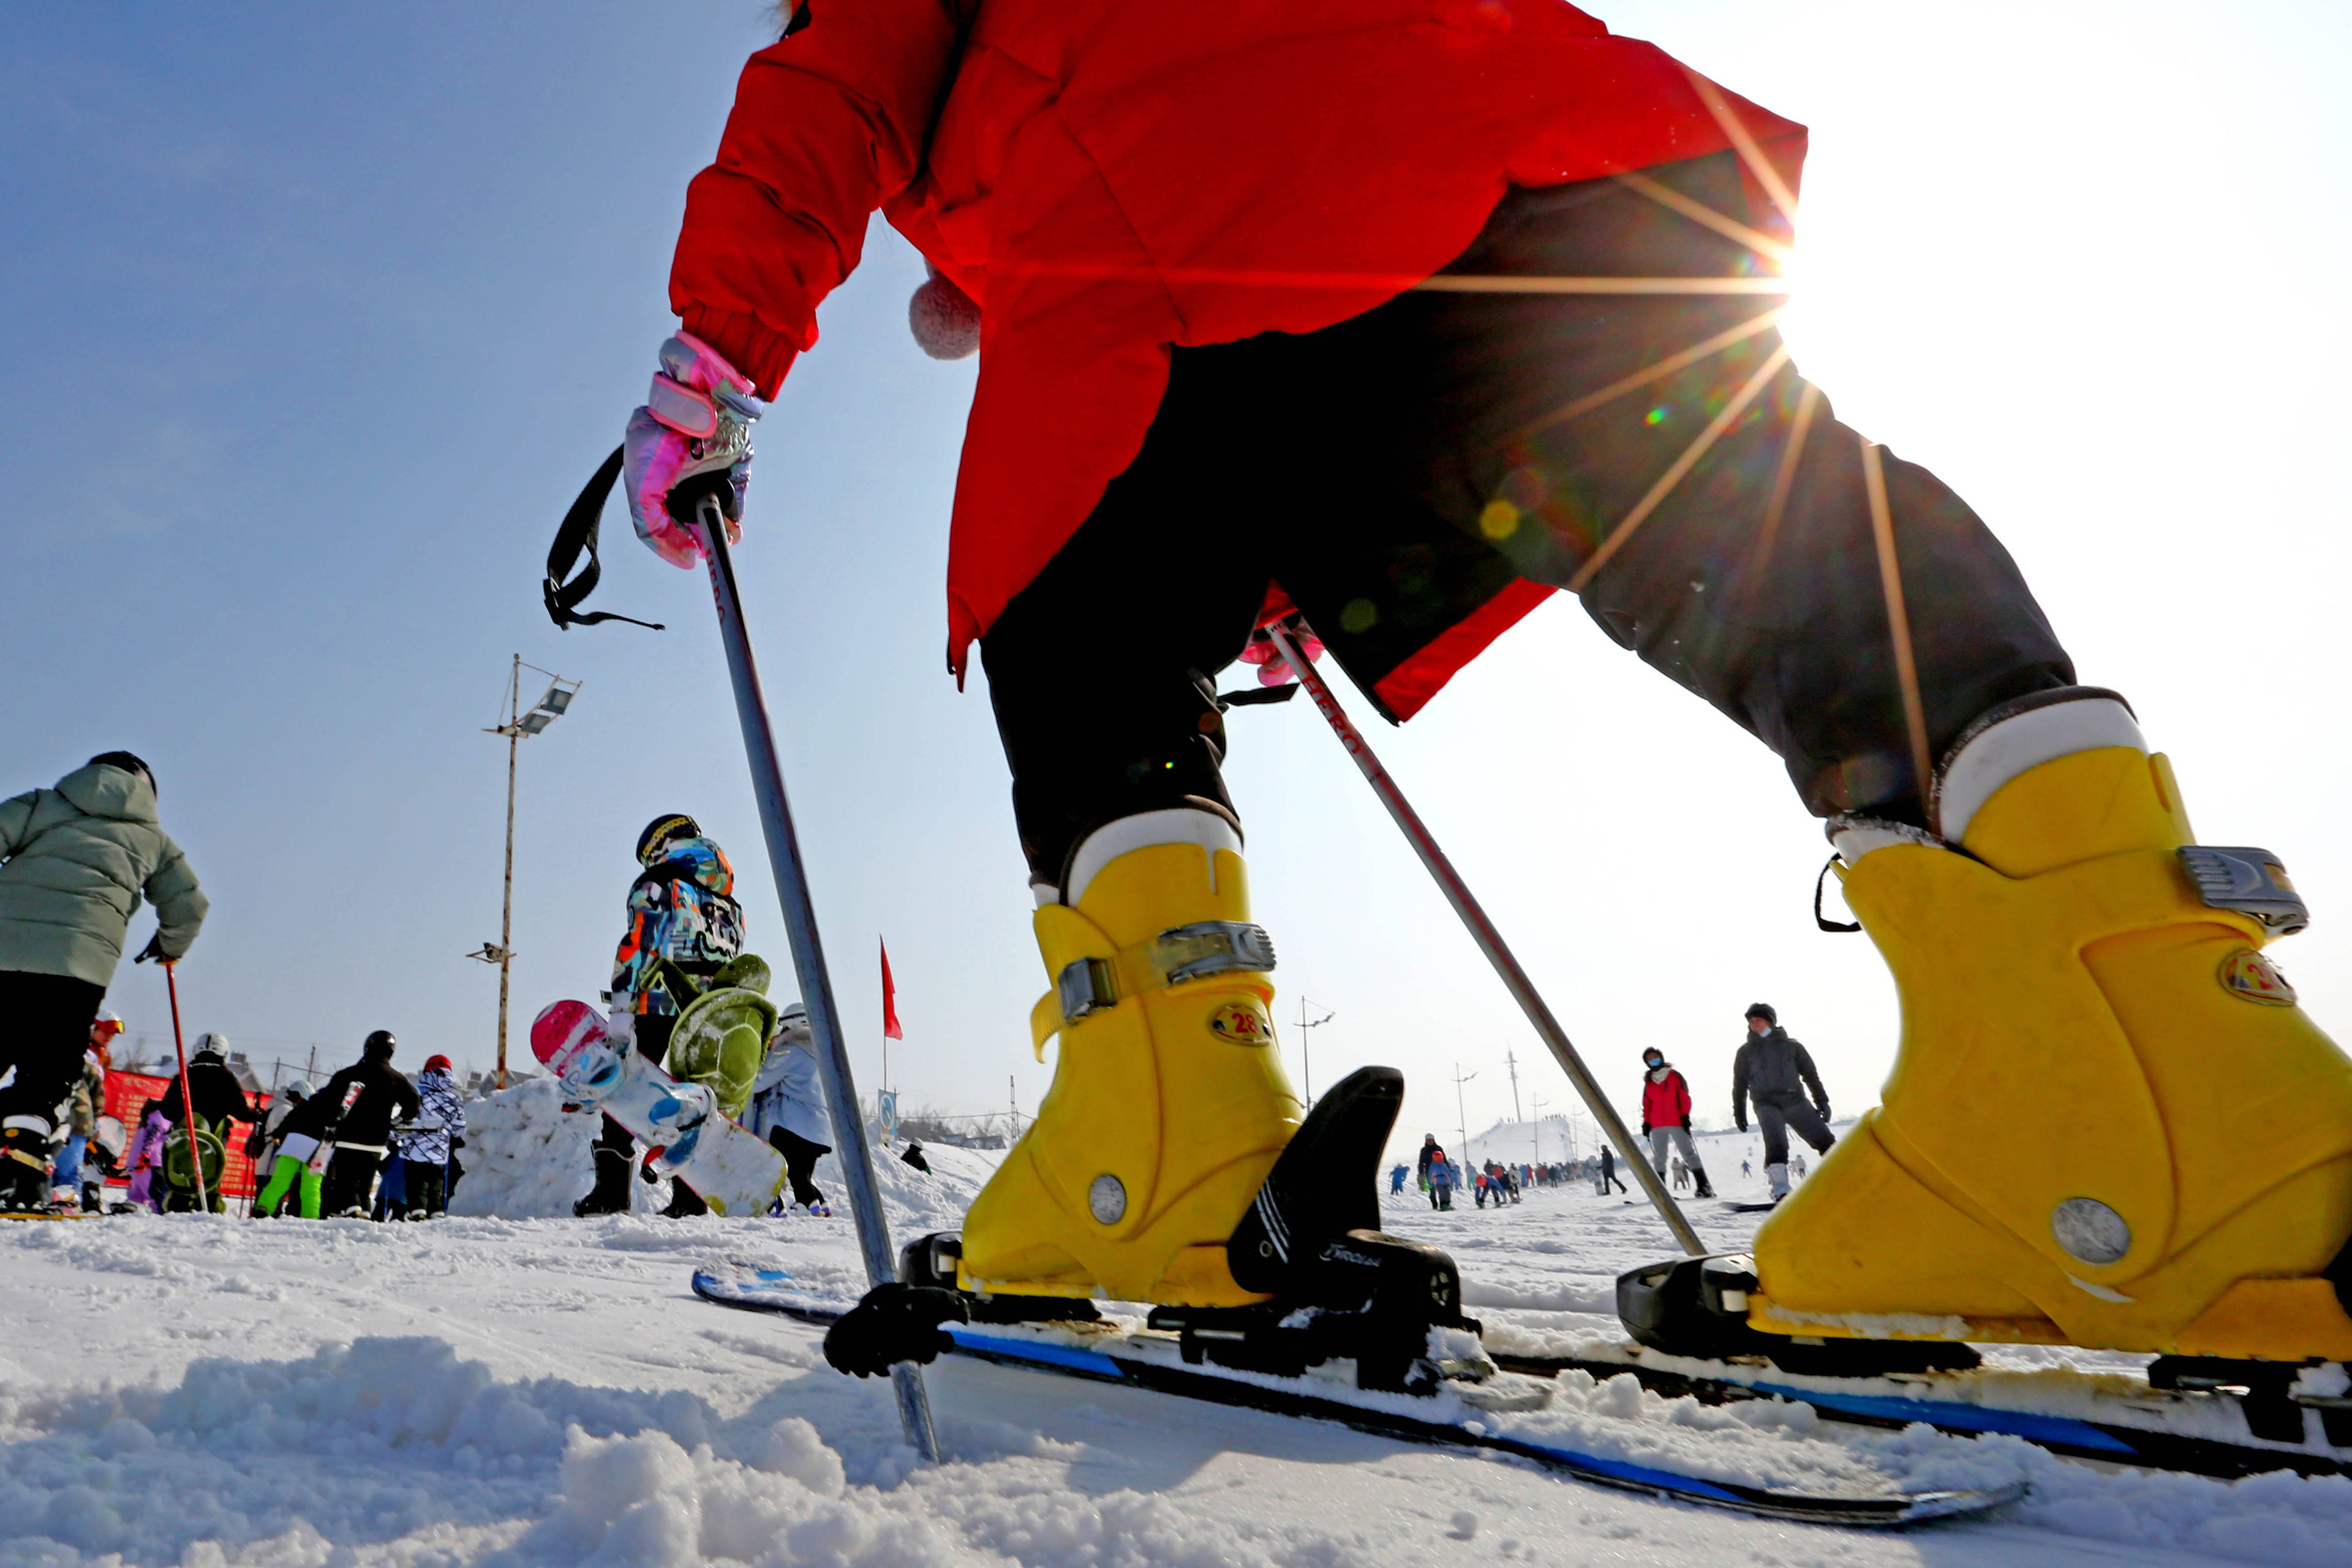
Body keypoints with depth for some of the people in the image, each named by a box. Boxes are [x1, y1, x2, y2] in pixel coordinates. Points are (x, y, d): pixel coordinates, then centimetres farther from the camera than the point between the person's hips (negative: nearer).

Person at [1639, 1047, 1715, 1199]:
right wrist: (1646, 1123, 8)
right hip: (1657, 1125, 4)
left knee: (1688, 1153, -8)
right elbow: (1647, 1104, 15)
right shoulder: (1649, 1082, 14)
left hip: (1676, 1122, -4)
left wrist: (1685, 1117, -7)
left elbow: (1684, 1097, 0)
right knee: (1659, 1158, 4)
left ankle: (1703, 1185, -10)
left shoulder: (1675, 1076, 5)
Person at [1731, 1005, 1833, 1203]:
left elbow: (1810, 1074, 16)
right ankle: (1781, 1192, -28)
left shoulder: (1790, 1046, 12)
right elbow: (1740, 1084, 18)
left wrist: (1822, 1100, 10)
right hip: (1767, 1104, -2)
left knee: (1825, 1141, 0)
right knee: (1777, 1146, -22)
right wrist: (1739, 1111, 18)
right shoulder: (1746, 1052, 13)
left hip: (1796, 1100, 2)